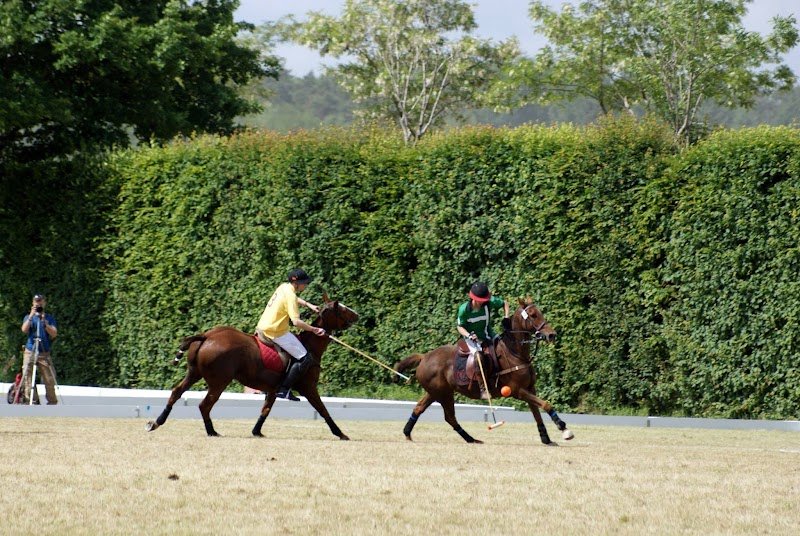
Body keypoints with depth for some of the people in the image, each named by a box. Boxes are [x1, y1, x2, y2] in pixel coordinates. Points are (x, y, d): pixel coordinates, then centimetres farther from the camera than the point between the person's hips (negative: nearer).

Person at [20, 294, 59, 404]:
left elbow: (54, 334, -4)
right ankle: (27, 401, -7)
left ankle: (52, 403, 5)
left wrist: (44, 322, -15)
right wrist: (31, 316, -16)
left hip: (44, 353, 0)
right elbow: (24, 330, -8)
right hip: (30, 352, 0)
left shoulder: (49, 318, 10)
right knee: (27, 378, -8)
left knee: (49, 380, -4)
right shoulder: (28, 317, 11)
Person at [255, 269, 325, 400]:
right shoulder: (290, 296, -18)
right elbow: (296, 322, -24)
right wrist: (314, 330, -15)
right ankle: (284, 389, -10)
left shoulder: (283, 287, 10)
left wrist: (308, 305, 21)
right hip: (276, 332, -10)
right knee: (305, 359, -7)